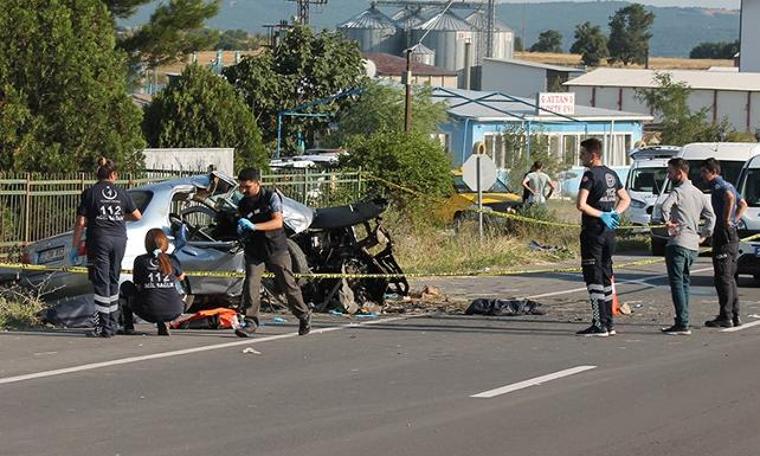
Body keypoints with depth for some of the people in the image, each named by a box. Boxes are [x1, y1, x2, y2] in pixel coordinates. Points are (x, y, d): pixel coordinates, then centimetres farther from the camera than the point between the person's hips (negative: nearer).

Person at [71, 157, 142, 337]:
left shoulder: (90, 193, -3)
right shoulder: (121, 193, 7)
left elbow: (80, 223, -5)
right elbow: (137, 216, 16)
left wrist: (74, 247, 0)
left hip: (99, 240, -4)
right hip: (119, 240, 4)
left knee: (101, 282, -3)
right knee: (113, 280, 15)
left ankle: (104, 327, -8)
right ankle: (112, 325, 19)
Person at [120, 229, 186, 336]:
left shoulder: (140, 260, 2)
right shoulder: (172, 260, 7)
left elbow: (138, 285, 13)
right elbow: (181, 278, 28)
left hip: (149, 312, -1)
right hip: (173, 313, 1)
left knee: (126, 286, 25)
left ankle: (129, 326, 20)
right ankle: (162, 324, 9)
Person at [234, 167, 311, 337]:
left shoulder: (271, 197, -10)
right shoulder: (243, 204, 5)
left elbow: (278, 222, -21)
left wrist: (254, 226, -30)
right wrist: (241, 231, -7)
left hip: (276, 248, -3)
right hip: (254, 250, 3)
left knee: (288, 284, 5)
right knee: (250, 283, -12)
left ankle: (304, 316, 23)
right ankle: (250, 322, -10)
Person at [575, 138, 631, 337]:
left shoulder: (590, 175, -13)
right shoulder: (611, 174, 13)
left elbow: (581, 204, -23)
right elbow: (626, 200, 24)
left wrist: (601, 215, -11)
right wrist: (613, 214, 9)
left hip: (593, 231, -8)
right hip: (609, 232, 8)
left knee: (594, 277, -6)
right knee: (606, 276, 14)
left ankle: (599, 325, -10)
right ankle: (608, 323, 16)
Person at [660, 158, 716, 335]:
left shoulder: (678, 192, -10)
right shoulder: (698, 193, 16)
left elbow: (665, 207, -28)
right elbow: (711, 216, 19)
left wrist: (668, 222, -13)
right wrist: (704, 235, 18)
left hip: (678, 243, -8)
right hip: (693, 245, 8)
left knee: (676, 282, -8)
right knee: (684, 282, 16)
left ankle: (682, 325, -14)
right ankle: (682, 322, 16)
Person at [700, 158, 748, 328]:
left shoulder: (718, 186, -13)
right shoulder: (728, 185, 17)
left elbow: (729, 197, -36)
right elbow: (743, 204, 30)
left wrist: (726, 220, -26)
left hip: (723, 235, -10)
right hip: (733, 235, 10)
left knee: (723, 277, -7)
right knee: (730, 277, 15)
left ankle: (725, 317, -7)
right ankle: (735, 315, 17)